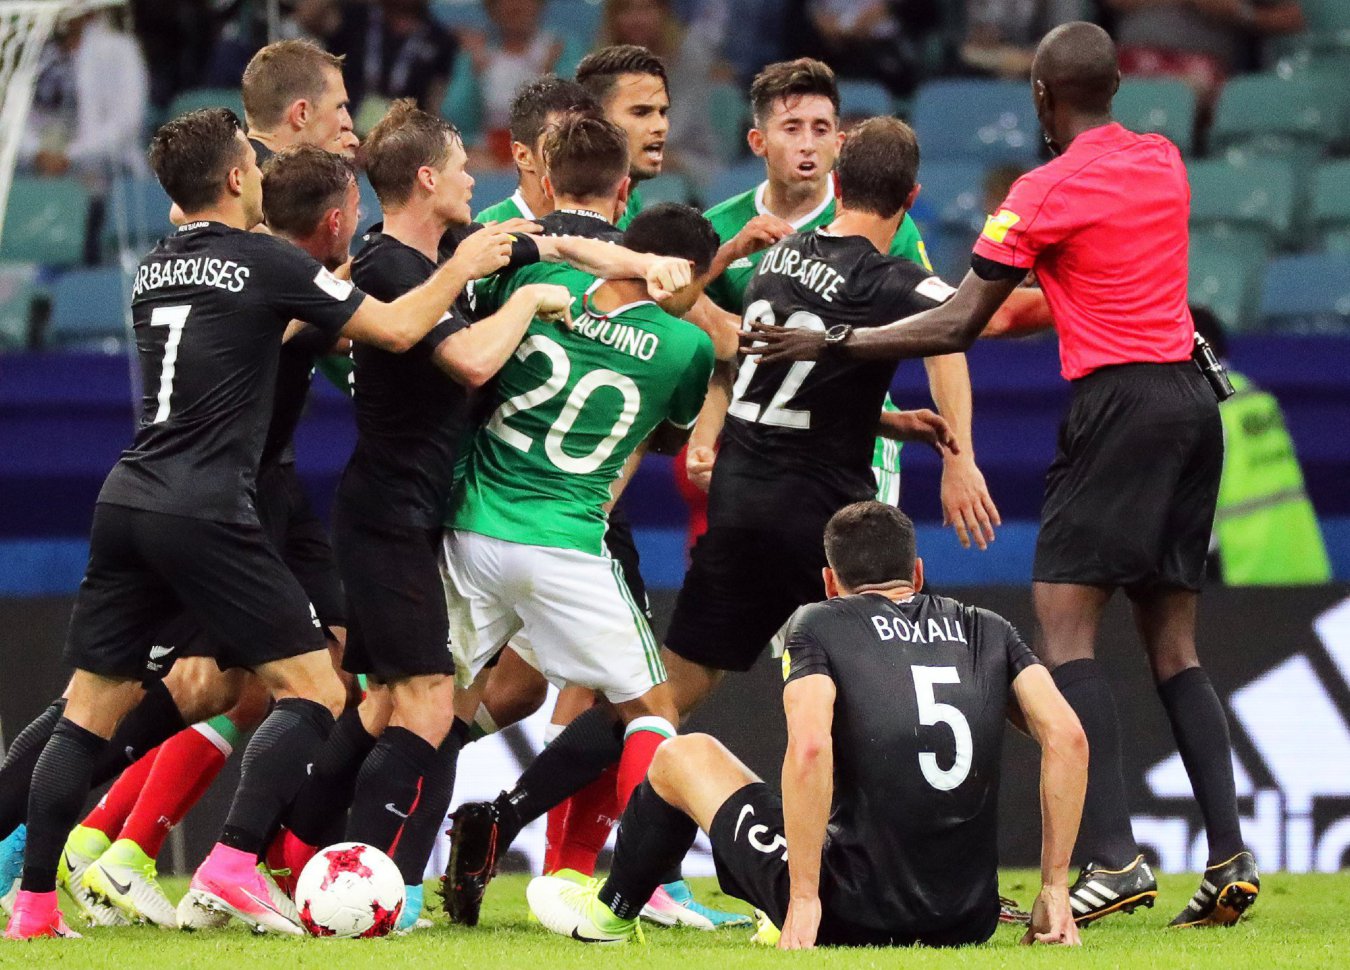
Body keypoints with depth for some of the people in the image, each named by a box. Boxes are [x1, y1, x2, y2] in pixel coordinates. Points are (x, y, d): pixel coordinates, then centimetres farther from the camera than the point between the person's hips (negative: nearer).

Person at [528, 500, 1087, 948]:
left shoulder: (818, 627, 0)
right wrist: (1054, 890, 4)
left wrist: (804, 899, -14)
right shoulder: (988, 632, 10)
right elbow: (1067, 738, -1)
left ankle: (611, 911, 45)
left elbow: (809, 748, -18)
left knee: (684, 755, 20)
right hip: (970, 924, 4)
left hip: (852, 917, -4)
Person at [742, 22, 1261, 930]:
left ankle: (1113, 856, -21)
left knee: (1064, 624, -9)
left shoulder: (1046, 191, -7)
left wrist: (830, 343, -2)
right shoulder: (1165, 161, 13)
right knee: (1173, 643, 10)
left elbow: (957, 326, -7)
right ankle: (1230, 855, 1)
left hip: (1120, 403, -7)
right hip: (1192, 395, 7)